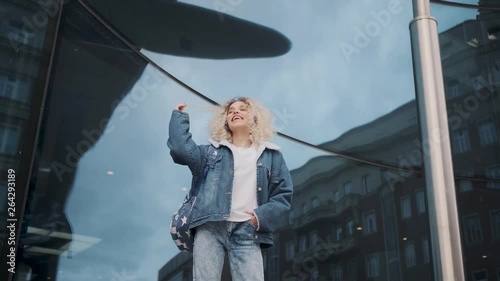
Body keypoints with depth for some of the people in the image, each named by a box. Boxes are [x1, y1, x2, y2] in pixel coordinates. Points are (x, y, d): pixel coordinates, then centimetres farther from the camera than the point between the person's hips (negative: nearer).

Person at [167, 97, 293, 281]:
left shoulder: (272, 155, 16)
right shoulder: (213, 151, 19)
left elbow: (283, 195, 10)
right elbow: (182, 149, 2)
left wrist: (262, 216, -7)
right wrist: (179, 116, 14)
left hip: (247, 232, -1)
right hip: (210, 227, 1)